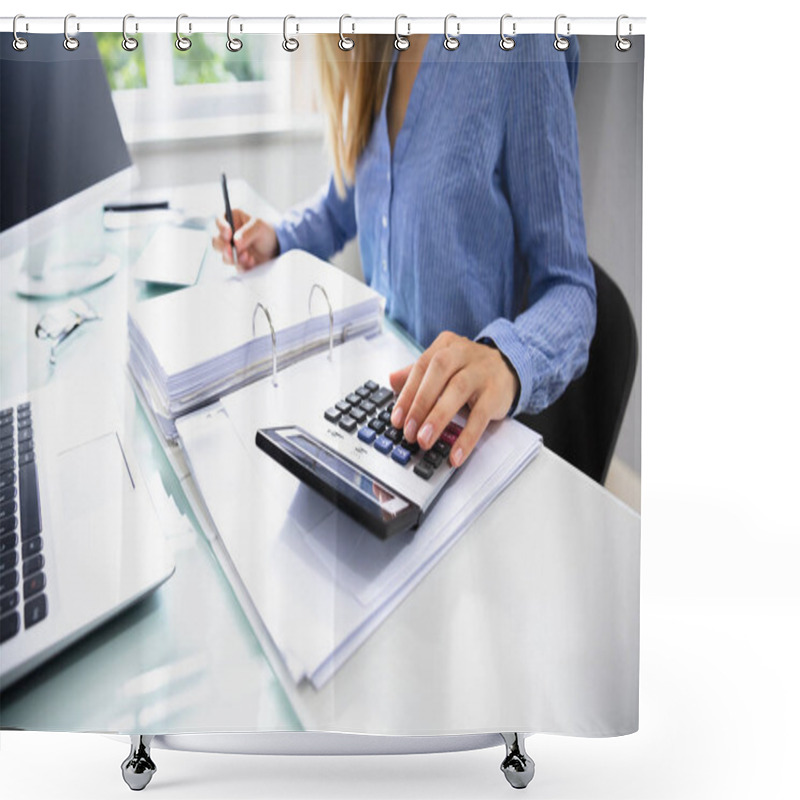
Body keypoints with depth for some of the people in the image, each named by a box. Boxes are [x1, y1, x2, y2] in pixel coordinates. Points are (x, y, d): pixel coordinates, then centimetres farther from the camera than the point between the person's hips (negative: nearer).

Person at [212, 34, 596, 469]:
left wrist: (505, 362, -37)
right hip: (377, 370, 6)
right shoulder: (371, 54, 5)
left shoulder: (523, 46, -15)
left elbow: (569, 288, -18)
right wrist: (277, 240, 5)